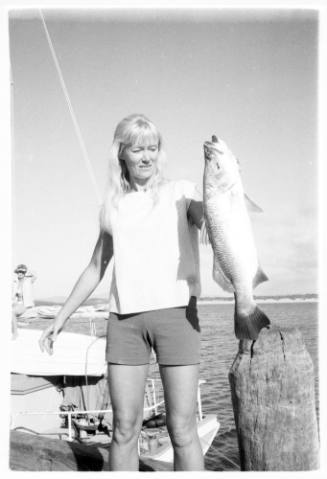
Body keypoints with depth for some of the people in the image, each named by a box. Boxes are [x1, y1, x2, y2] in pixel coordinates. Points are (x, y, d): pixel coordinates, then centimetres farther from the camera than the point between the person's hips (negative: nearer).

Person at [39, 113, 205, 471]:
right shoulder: (113, 206, 15)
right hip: (125, 318, 3)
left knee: (182, 429, -1)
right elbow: (96, 269, 20)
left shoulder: (180, 192, 6)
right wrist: (61, 318, 18)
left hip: (175, 311, -3)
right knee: (124, 428, 5)